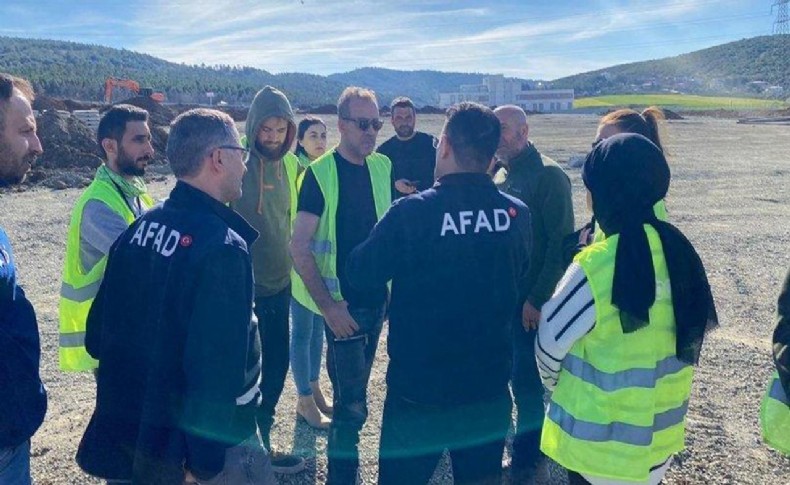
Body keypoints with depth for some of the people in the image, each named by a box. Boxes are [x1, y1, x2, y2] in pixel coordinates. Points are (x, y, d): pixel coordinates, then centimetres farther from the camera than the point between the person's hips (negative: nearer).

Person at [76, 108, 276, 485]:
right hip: (210, 437, -7)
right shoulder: (222, 246, -25)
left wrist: (127, 394, 18)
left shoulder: (140, 228, 1)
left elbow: (101, 329, 7)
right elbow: (217, 366, -29)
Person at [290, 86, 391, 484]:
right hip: (342, 305, -6)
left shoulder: (381, 167, 4)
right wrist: (328, 307, -18)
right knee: (353, 404, -2)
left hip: (376, 299, 6)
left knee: (353, 394, 18)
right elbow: (299, 248, -15)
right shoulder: (320, 173, -13)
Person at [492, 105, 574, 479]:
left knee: (525, 381, 3)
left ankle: (525, 460, 20)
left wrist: (538, 298, -18)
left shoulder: (548, 175, -11)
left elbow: (561, 243, -16)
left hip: (528, 301, -7)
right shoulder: (502, 177, 11)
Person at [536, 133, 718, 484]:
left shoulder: (596, 267, -27)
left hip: (601, 442, -5)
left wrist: (555, 384, 6)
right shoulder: (679, 252, -7)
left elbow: (551, 340, -15)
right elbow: (693, 334, 3)